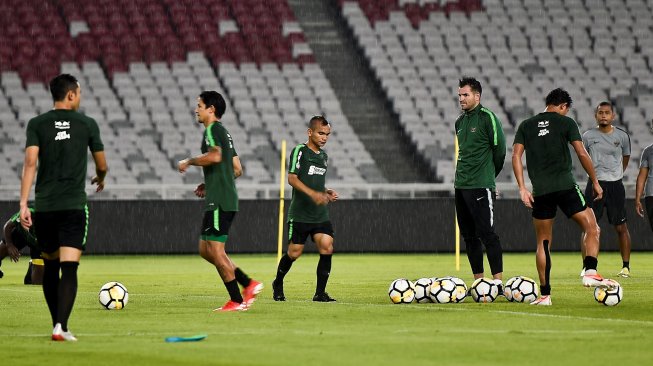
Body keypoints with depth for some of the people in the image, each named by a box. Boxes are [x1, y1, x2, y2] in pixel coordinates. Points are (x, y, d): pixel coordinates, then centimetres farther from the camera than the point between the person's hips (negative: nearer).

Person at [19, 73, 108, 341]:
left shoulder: (37, 124, 3)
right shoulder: (87, 124, 3)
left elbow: (30, 162, -8)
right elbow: (102, 165, 13)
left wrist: (23, 204, -10)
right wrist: (100, 178, 38)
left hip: (43, 207, 2)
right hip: (73, 207, -2)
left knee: (50, 267, 18)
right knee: (69, 269, -8)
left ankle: (57, 323, 25)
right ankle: (61, 326, -22)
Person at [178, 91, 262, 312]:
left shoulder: (213, 129, -8)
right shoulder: (224, 132, 22)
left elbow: (214, 156, -27)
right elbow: (237, 169, 23)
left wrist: (189, 161, -12)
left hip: (219, 201, -10)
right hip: (225, 199, 10)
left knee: (215, 249, -6)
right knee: (205, 249, 12)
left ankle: (237, 301, -5)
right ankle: (249, 285, 8)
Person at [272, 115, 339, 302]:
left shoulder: (324, 156, 16)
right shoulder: (300, 151, -6)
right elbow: (292, 178, -16)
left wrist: (326, 193, 7)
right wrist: (312, 193, -28)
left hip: (320, 214, 6)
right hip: (300, 214, -6)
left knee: (327, 247, -11)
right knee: (294, 252, -1)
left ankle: (320, 292, -6)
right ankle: (278, 283, 26)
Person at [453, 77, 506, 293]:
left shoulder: (487, 118, -8)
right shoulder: (460, 122, 16)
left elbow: (499, 149, -5)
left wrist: (489, 175, 5)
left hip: (481, 186, -8)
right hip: (461, 185, 8)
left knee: (486, 233, -11)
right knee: (469, 235, 8)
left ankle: (498, 282, -12)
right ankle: (478, 281, 13)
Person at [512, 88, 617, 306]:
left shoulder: (526, 126, 14)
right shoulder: (566, 122, 5)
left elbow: (516, 156, 4)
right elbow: (582, 153, -1)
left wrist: (522, 188, 2)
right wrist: (595, 182, 7)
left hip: (540, 190, 3)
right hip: (565, 185, -3)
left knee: (543, 242, 10)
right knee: (592, 228, 6)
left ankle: (545, 294, 5)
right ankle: (590, 272, -15)